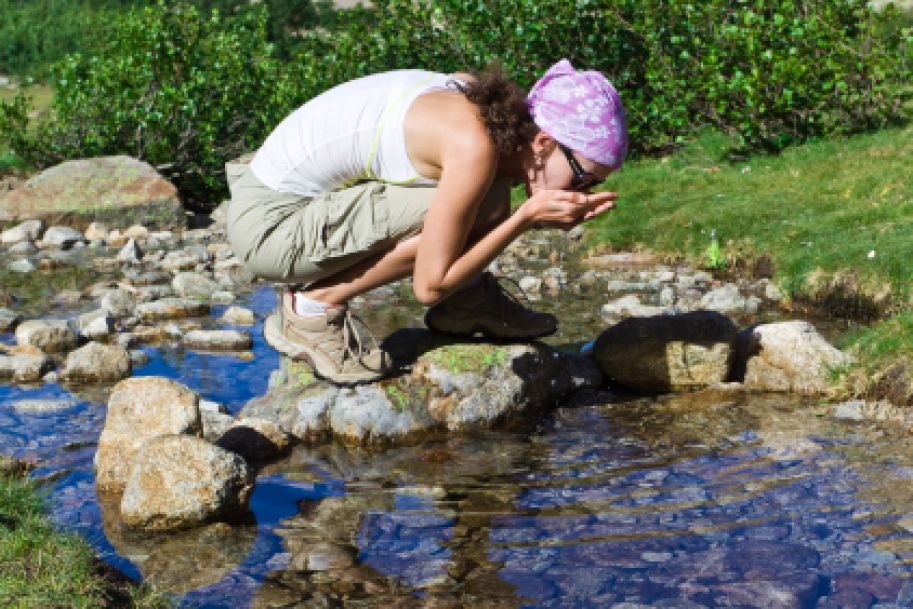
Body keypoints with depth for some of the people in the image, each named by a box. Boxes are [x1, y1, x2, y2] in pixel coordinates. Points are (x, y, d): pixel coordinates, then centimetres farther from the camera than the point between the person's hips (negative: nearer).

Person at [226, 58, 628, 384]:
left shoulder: (494, 110, 0)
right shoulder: (476, 146, -25)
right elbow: (428, 286, -22)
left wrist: (543, 219, -7)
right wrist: (527, 216, -18)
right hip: (268, 222, -8)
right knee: (460, 210, -22)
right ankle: (313, 308, -10)